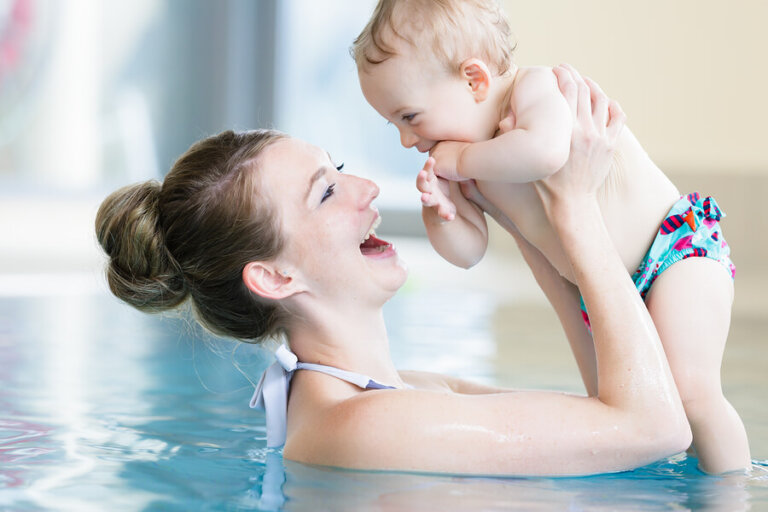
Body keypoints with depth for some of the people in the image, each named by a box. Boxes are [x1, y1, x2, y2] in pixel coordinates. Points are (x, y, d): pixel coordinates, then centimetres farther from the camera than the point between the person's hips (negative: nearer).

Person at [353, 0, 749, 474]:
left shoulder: (538, 87, -22)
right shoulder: (471, 167, 1)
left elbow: (547, 151, -44)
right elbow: (470, 251, 5)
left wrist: (463, 159, -29)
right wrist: (441, 214, -17)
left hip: (678, 244, -9)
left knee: (689, 391, -21)